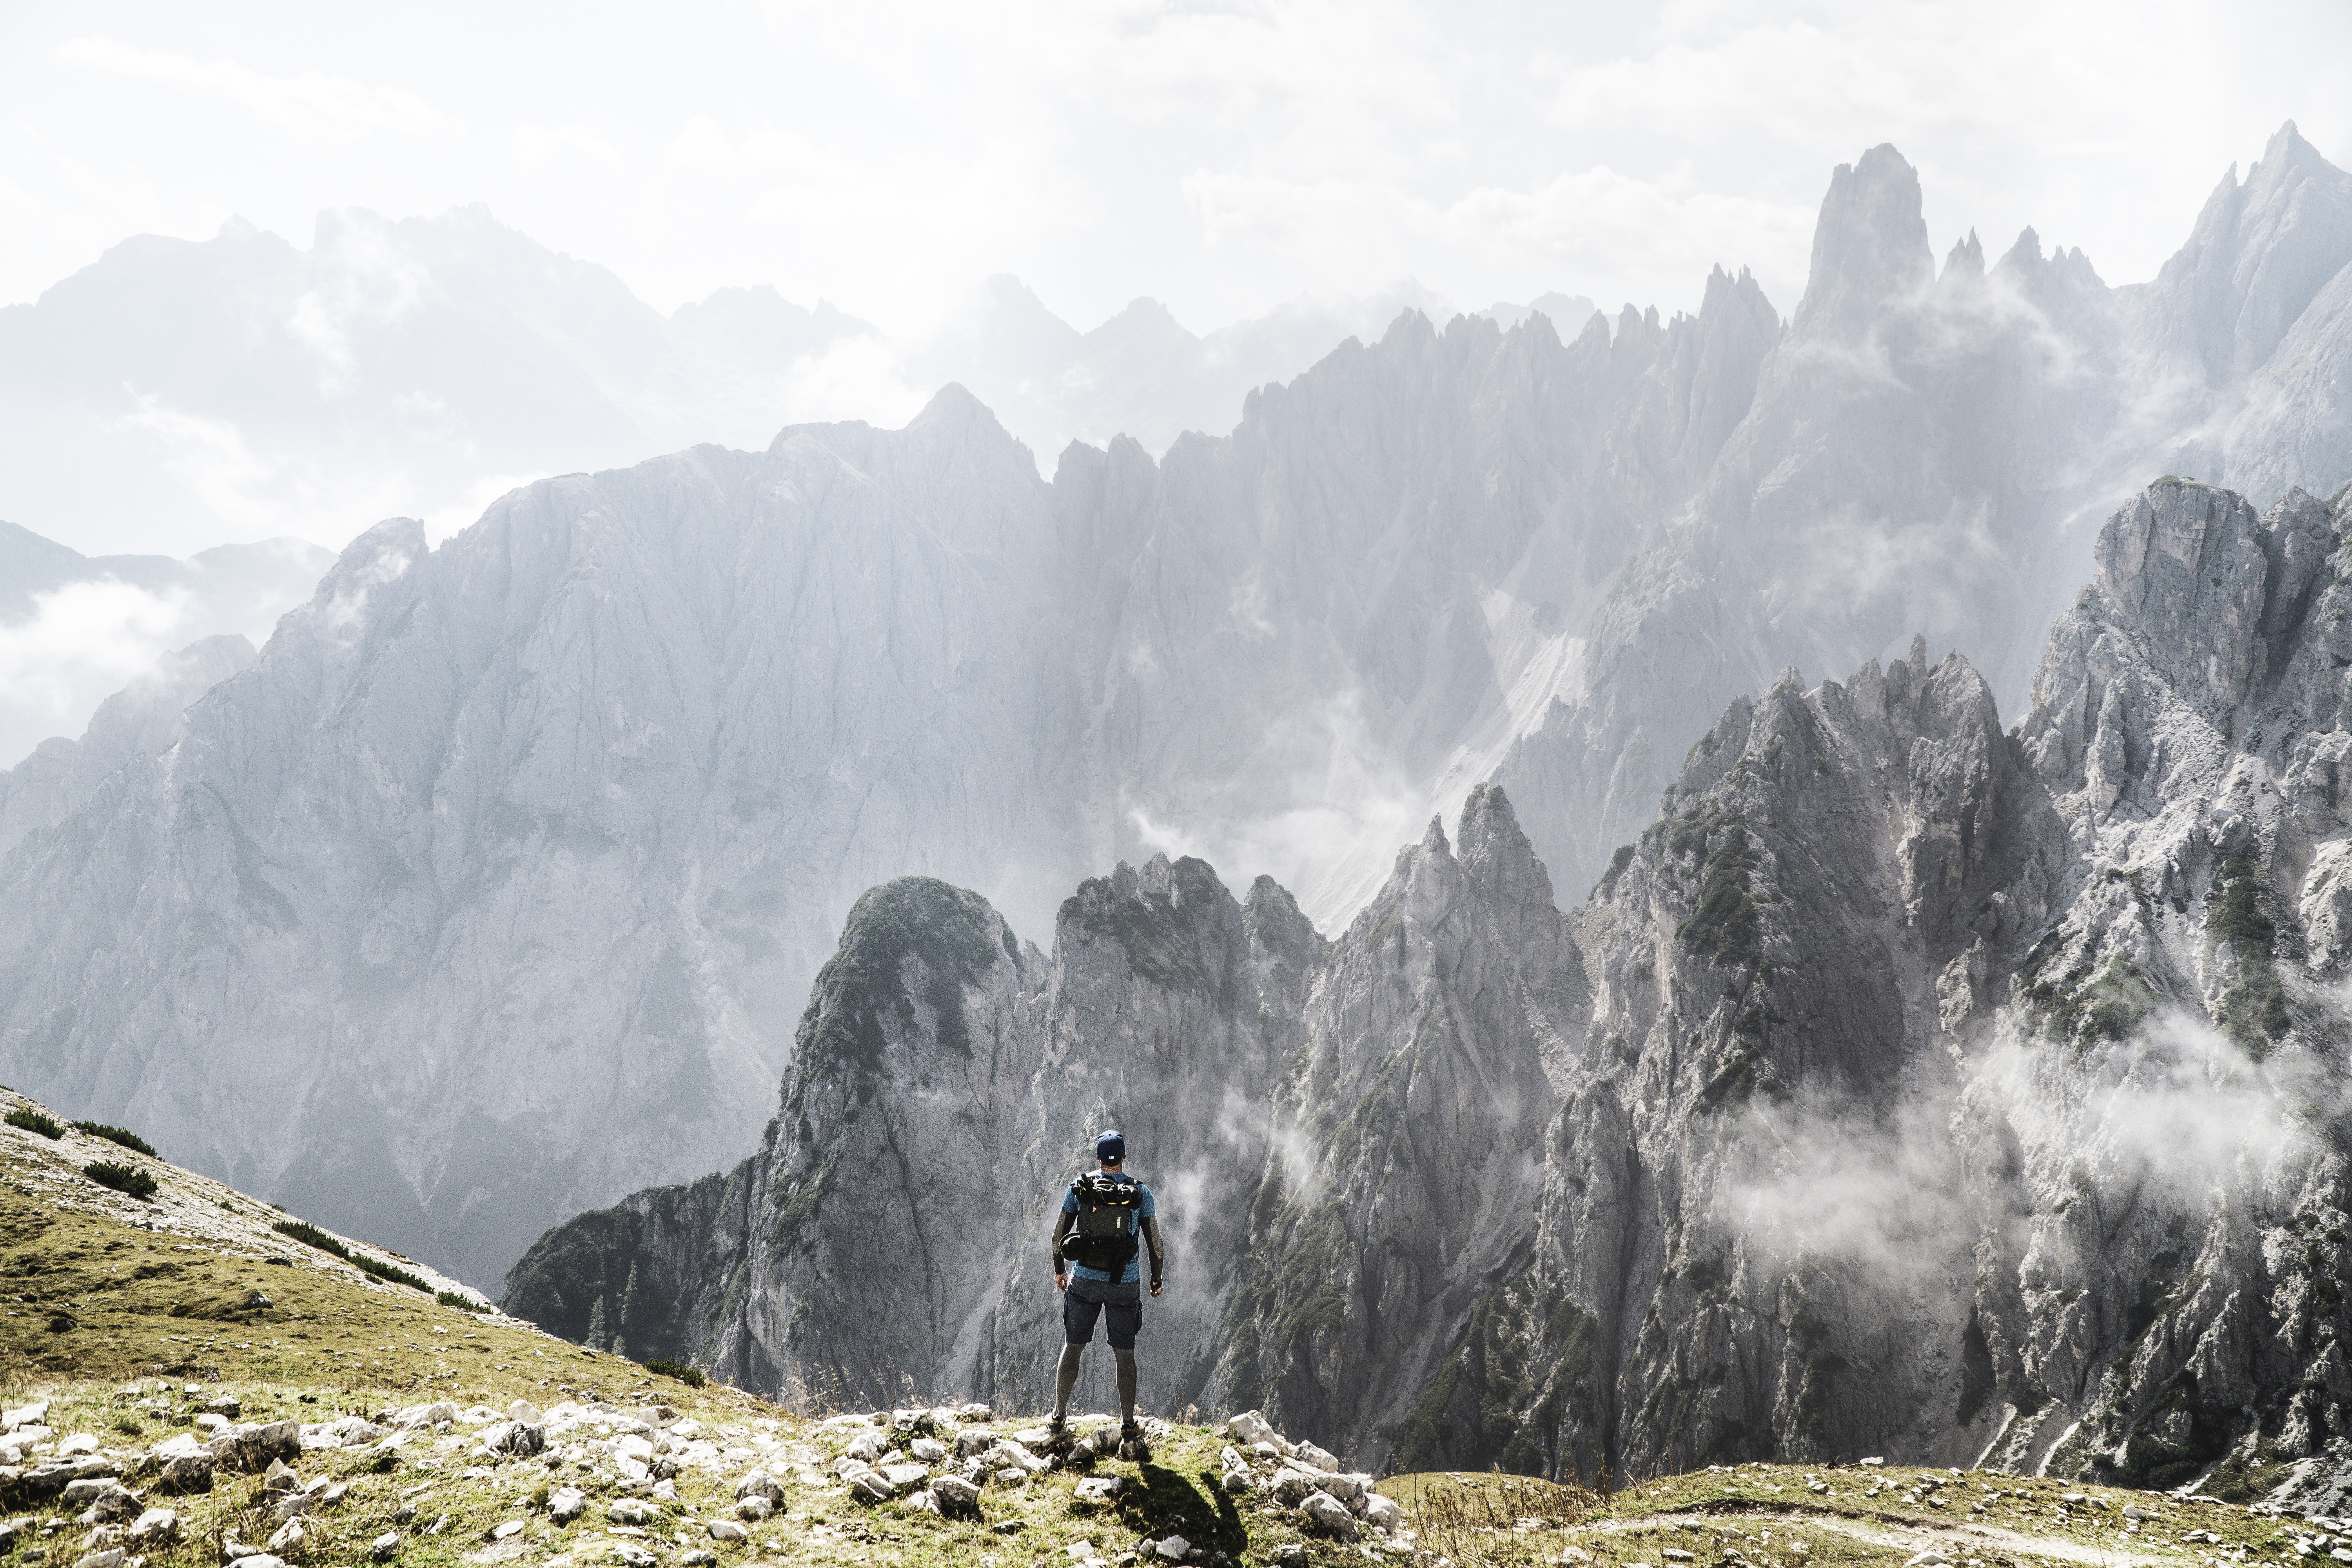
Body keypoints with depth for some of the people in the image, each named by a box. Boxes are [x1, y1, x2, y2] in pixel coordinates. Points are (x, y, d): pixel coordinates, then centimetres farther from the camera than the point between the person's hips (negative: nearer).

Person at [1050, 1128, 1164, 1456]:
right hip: (1124, 1283, -1)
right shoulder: (1140, 1193, -4)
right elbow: (1155, 1242, -1)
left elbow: (1058, 1235, 3)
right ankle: (1128, 1432, 3)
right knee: (1125, 1353, 5)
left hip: (1084, 1281, 1)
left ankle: (1059, 1418, 19)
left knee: (1072, 1347, 14)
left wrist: (1059, 1270, 19)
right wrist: (1156, 1278, 15)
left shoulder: (1079, 1187, -1)